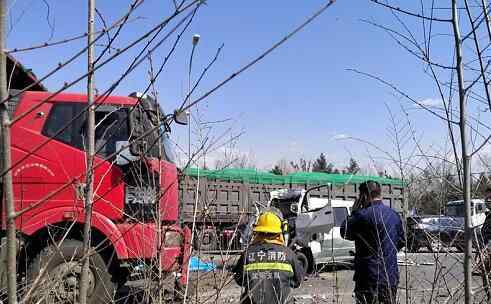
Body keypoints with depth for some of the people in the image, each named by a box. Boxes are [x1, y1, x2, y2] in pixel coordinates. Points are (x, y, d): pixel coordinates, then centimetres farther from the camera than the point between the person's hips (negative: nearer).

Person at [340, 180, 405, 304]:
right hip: (391, 277, 7)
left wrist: (354, 211, 1)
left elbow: (345, 232, -6)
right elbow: (402, 241, 18)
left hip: (370, 279, -7)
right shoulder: (394, 215, 8)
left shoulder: (364, 215, -17)